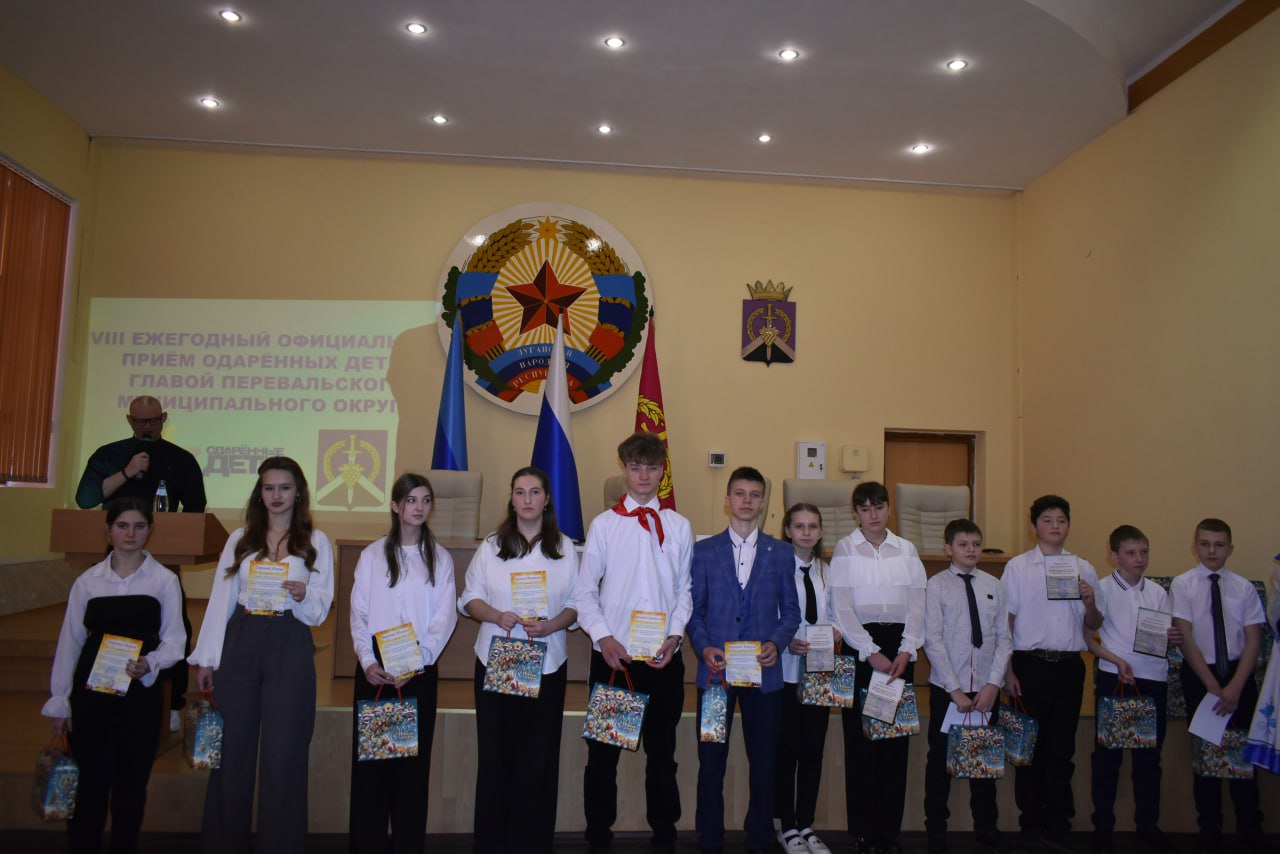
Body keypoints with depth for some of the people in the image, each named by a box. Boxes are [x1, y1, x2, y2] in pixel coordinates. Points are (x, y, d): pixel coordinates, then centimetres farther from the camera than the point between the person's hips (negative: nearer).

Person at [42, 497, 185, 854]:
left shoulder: (165, 580, 1)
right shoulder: (88, 580, 4)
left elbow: (173, 638, 0)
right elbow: (69, 641, 6)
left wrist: (149, 663, -19)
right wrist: (59, 702, 5)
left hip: (141, 694, 0)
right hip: (91, 693, 1)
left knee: (131, 785, 7)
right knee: (92, 782, 4)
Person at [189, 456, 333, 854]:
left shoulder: (316, 542, 5)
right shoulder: (240, 538, 10)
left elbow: (319, 611, 3)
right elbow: (220, 600, 8)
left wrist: (303, 596, -20)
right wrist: (206, 658, 4)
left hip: (290, 647, -2)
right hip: (239, 644, 2)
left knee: (283, 753, 2)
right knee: (232, 750, 6)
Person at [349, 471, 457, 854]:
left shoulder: (440, 558, 6)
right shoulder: (372, 554, 6)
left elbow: (444, 617, 0)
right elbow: (358, 613, 2)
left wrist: (415, 664, -11)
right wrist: (368, 661, -11)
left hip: (420, 668, 0)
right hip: (375, 666, 0)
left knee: (414, 757, 2)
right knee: (369, 754, 2)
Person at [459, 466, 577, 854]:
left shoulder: (565, 548, 4)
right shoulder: (491, 545, 5)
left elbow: (575, 604, 4)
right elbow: (470, 599, 4)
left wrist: (550, 625, -15)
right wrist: (497, 616, -15)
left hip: (547, 665, 0)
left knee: (539, 758, 2)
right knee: (495, 755, 4)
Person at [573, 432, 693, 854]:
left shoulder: (679, 526, 3)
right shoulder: (603, 524, 0)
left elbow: (685, 590, 5)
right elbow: (585, 590, 0)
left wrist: (675, 635, -7)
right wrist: (603, 636, -11)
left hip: (664, 657, 1)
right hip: (612, 654, -1)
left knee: (661, 749, 12)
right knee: (602, 750, 8)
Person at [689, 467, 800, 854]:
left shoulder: (781, 553, 8)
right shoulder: (704, 550, 5)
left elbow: (791, 611, 8)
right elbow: (695, 609, 4)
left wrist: (776, 643, -9)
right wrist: (703, 648, -11)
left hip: (764, 670, 1)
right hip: (715, 668, -1)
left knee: (763, 758, 9)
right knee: (711, 759, 5)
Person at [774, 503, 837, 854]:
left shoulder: (828, 571, 9)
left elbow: (834, 615, 12)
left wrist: (835, 630, -9)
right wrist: (787, 642, -22)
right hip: (785, 669, -4)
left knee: (813, 749, 10)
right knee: (786, 749, 4)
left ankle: (806, 826, 23)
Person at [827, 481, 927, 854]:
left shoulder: (906, 550, 10)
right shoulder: (845, 549, 1)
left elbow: (917, 602, 5)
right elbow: (841, 606, -5)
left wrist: (906, 650, -7)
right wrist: (871, 652, -11)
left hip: (900, 645, 3)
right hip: (861, 645, -2)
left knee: (897, 738, 4)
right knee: (860, 738, 0)